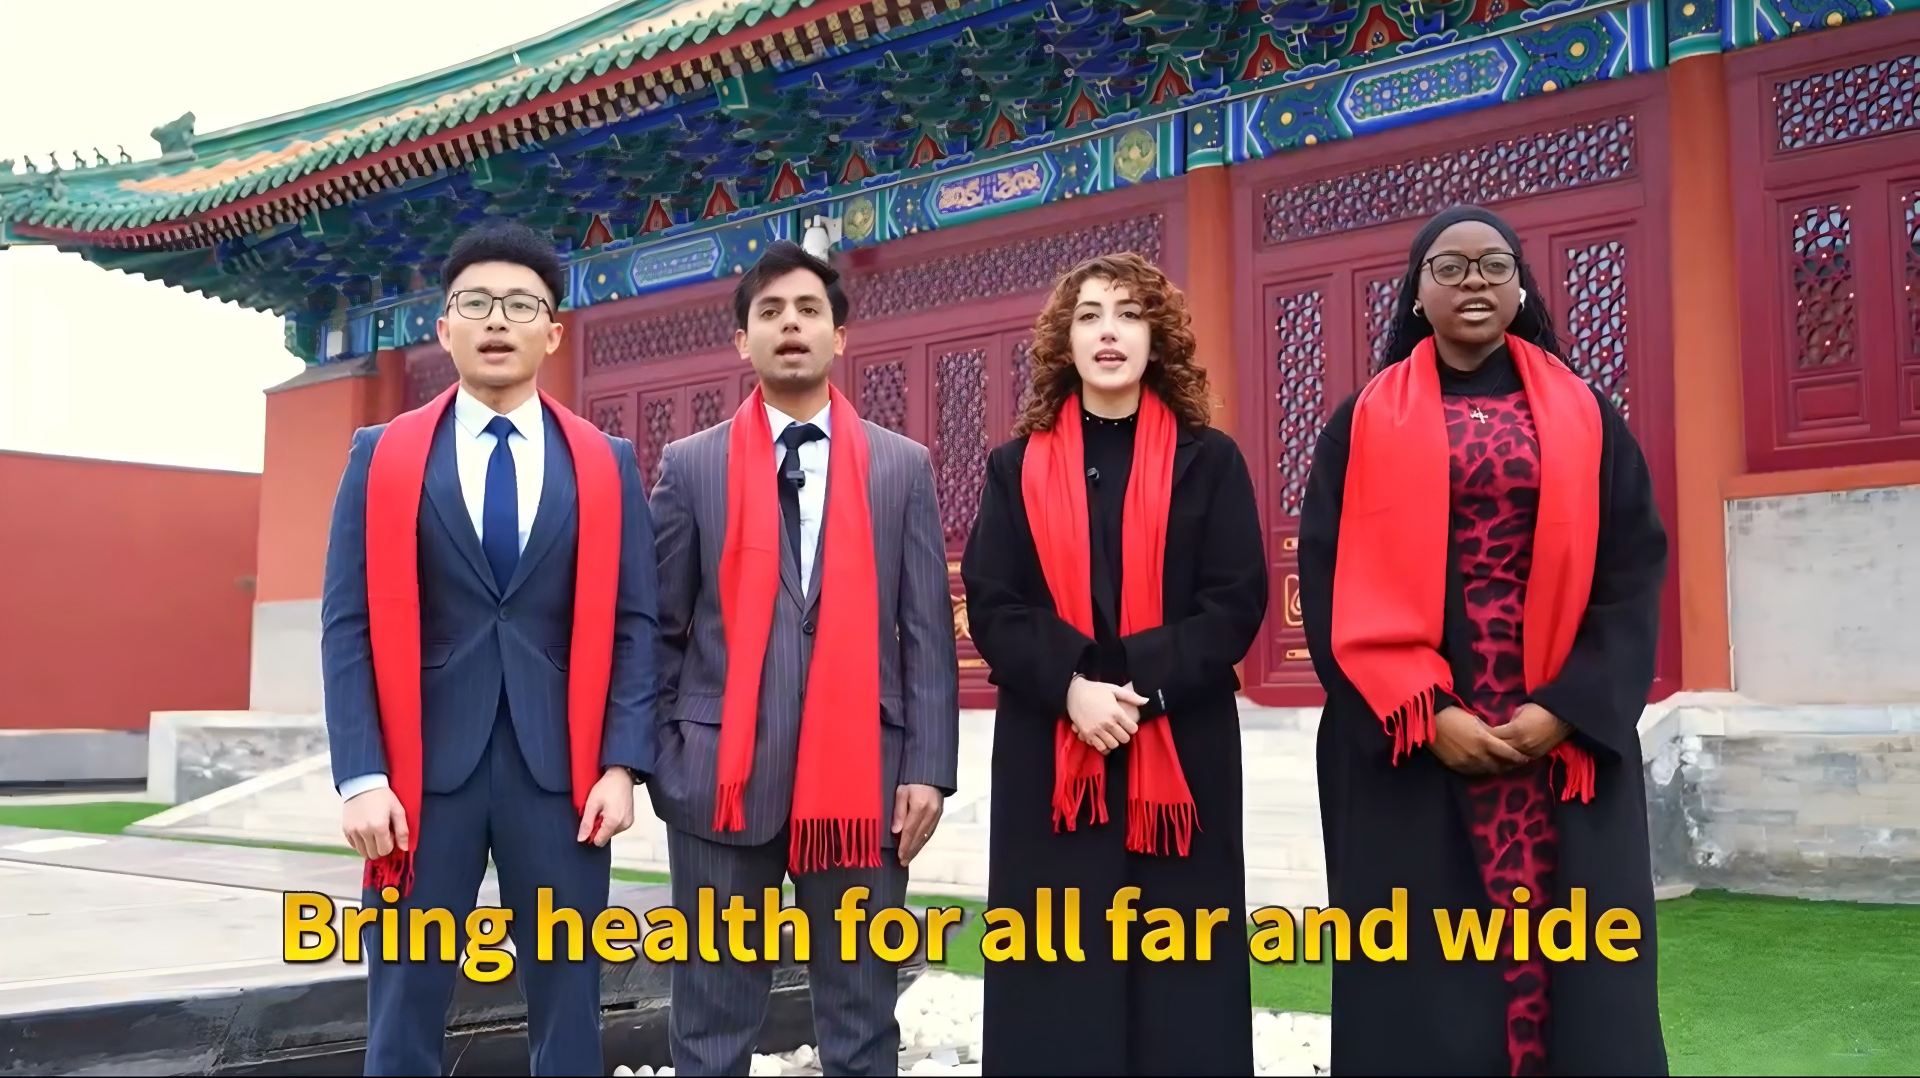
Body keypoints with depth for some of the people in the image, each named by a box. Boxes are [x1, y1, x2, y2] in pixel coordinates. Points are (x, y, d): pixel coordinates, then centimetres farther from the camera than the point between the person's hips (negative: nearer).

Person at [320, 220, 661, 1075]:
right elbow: (349, 625, 0)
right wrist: (361, 776, -9)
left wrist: (622, 764, -5)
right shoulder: (382, 456, 5)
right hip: (422, 767, 0)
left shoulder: (607, 464, 8)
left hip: (561, 769, 1)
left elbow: (631, 624, 5)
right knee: (405, 1009, 5)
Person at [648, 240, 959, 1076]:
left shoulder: (903, 467, 8)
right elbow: (660, 630, 7)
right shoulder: (691, 466, 7)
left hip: (861, 775, 1)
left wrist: (927, 767, -3)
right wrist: (658, 759, 1)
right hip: (721, 776, 0)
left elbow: (927, 631, 4)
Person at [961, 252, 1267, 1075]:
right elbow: (991, 606, 1)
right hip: (1047, 753, 1)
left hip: (1179, 752, 0)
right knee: (1058, 976, 2)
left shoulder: (1209, 461, 6)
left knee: (1178, 967, 2)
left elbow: (1237, 602, -2)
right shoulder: (1018, 467, 9)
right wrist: (1071, 686, -16)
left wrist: (1142, 684, -16)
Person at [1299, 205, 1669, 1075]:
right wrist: (1424, 713, -12)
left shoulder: (1584, 417, 10)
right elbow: (1334, 585, -1)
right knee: (1428, 981, 1)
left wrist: (1566, 710, -10)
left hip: (1567, 737, 1)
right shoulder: (1364, 424, 6)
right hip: (1406, 747, -1)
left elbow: (1633, 576, 3)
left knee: (1574, 966, 2)